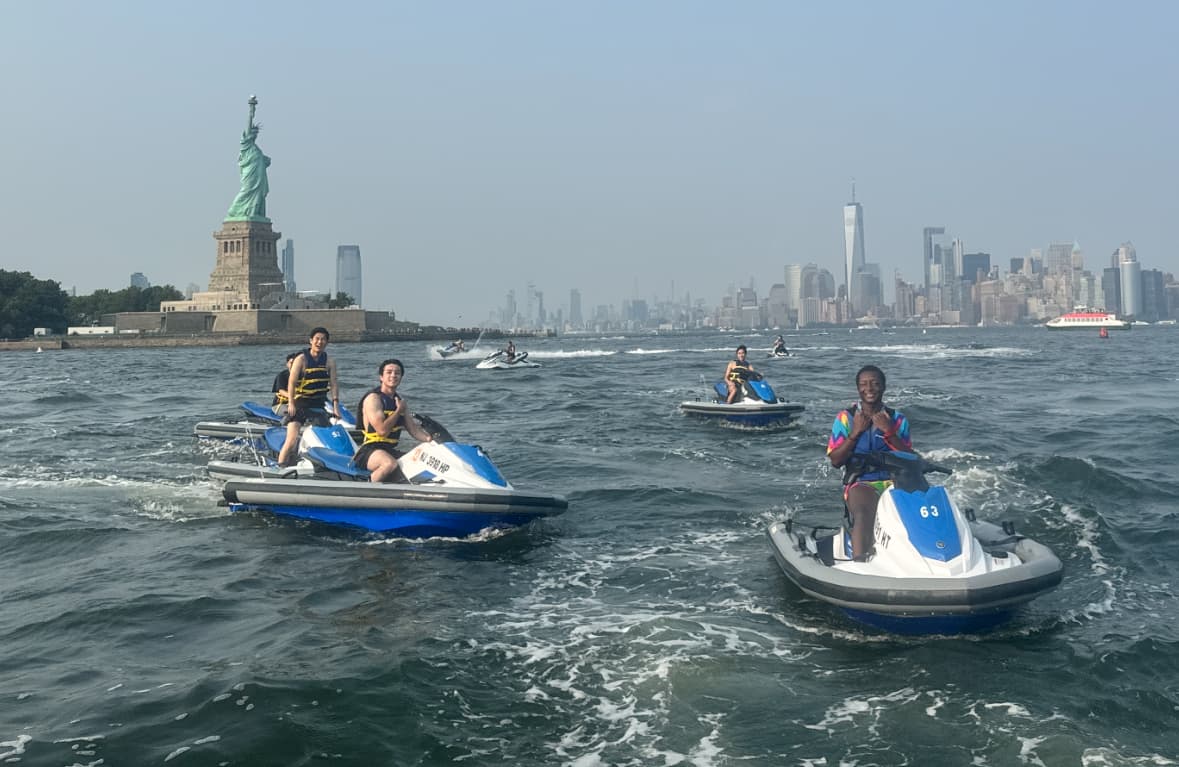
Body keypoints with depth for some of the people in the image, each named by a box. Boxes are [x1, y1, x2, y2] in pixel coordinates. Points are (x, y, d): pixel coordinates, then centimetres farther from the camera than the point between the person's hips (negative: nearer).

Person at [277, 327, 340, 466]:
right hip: (299, 405, -4)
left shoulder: (329, 362, 6)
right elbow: (292, 382, -11)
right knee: (292, 439, -14)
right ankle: (280, 467, -10)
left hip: (318, 406, 4)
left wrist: (336, 404, -13)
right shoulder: (301, 359, -5)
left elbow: (333, 384, -1)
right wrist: (291, 403, -21)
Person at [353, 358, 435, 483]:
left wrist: (430, 439, -5)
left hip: (390, 450, 8)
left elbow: (413, 428, 13)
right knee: (390, 464, -37)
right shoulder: (373, 398, -9)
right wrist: (399, 410, -9)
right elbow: (382, 430, -19)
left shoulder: (399, 400, 16)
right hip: (369, 450, -8)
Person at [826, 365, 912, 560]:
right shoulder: (845, 418, 9)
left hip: (895, 480, 3)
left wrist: (889, 432, -7)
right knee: (863, 513, -36)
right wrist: (856, 432, -6)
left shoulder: (898, 419, 13)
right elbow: (835, 461, 3)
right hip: (860, 482, -3)